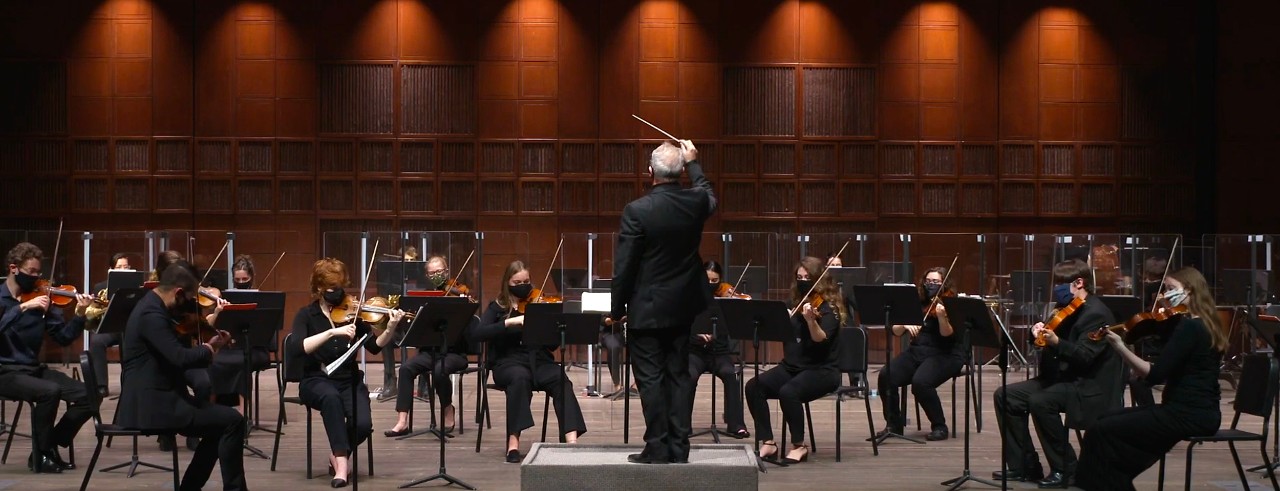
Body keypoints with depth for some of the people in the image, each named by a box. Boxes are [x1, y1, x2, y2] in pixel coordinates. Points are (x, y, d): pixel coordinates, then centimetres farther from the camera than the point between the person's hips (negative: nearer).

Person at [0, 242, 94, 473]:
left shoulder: (40, 299, 5)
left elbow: (63, 338, 2)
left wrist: (80, 315, -13)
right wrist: (23, 307, -30)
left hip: (33, 369, 5)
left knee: (87, 395, -12)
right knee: (50, 391, -32)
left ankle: (50, 446, 5)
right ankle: (40, 454, -12)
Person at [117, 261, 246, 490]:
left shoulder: (154, 306, 12)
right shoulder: (152, 314, -20)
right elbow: (181, 358, -28)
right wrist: (210, 348, -9)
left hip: (153, 398, 11)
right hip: (152, 404, -11)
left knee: (220, 418, 18)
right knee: (232, 421, -14)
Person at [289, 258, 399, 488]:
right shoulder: (307, 315, -4)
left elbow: (374, 347, -4)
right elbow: (296, 349, -22)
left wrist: (390, 329, -24)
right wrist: (332, 332, -31)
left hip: (349, 380, 2)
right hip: (316, 381, -2)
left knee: (363, 424, -25)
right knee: (331, 396, -39)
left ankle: (338, 454, 7)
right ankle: (342, 461, -32)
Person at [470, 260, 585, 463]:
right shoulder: (497, 307, 8)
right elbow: (476, 334, -10)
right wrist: (510, 322, -20)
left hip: (539, 360, 2)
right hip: (508, 362, -2)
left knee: (561, 380, -30)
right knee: (520, 377, -37)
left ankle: (571, 439, -43)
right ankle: (513, 442, -37)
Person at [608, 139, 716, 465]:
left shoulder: (637, 211, -18)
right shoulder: (696, 203, -5)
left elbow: (624, 266, -14)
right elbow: (708, 194, 23)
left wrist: (616, 309, -4)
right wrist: (693, 162, 35)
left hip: (647, 309, -5)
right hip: (683, 306, 5)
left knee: (650, 378, 0)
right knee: (679, 375, 11)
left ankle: (657, 448, 1)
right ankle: (679, 447, 12)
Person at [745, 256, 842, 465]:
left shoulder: (828, 309, -6)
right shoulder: (797, 306, 14)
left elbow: (821, 339, -24)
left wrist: (810, 320, -42)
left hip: (821, 371, -6)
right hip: (791, 367, 6)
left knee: (788, 391, -35)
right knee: (753, 387, -19)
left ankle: (799, 446, -17)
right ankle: (767, 443, -16)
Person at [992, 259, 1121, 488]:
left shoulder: (1096, 314, -15)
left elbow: (1084, 357, -26)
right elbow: (1051, 348, 18)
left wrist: (1056, 342, -40)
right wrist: (1041, 334, -3)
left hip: (1088, 388, -10)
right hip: (1062, 377, 10)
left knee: (1039, 401, -34)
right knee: (1006, 396, 0)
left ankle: (1064, 468, -18)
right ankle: (1025, 465, 4)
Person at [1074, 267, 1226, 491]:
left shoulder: (1189, 326, -17)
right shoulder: (1201, 324, 13)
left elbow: (1155, 375, -22)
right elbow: (1168, 372, 18)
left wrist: (1120, 348, -21)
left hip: (1189, 414, -10)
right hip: (1197, 411, 10)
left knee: (1101, 432, -10)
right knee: (1108, 420, 16)